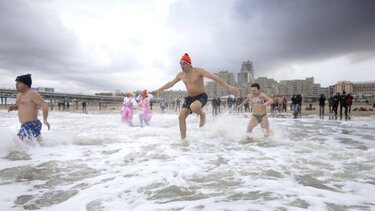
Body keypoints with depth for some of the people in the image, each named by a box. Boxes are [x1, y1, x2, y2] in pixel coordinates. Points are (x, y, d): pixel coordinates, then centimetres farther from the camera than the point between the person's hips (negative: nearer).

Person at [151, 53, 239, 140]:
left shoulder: (198, 71, -16)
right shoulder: (180, 75, 2)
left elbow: (214, 77, -23)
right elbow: (170, 83, 17)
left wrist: (228, 86, -33)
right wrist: (158, 90, 22)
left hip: (201, 96, -6)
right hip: (190, 97, 6)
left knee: (193, 107, -39)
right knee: (181, 117, -7)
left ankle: (202, 114, -3)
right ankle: (183, 139, 4)